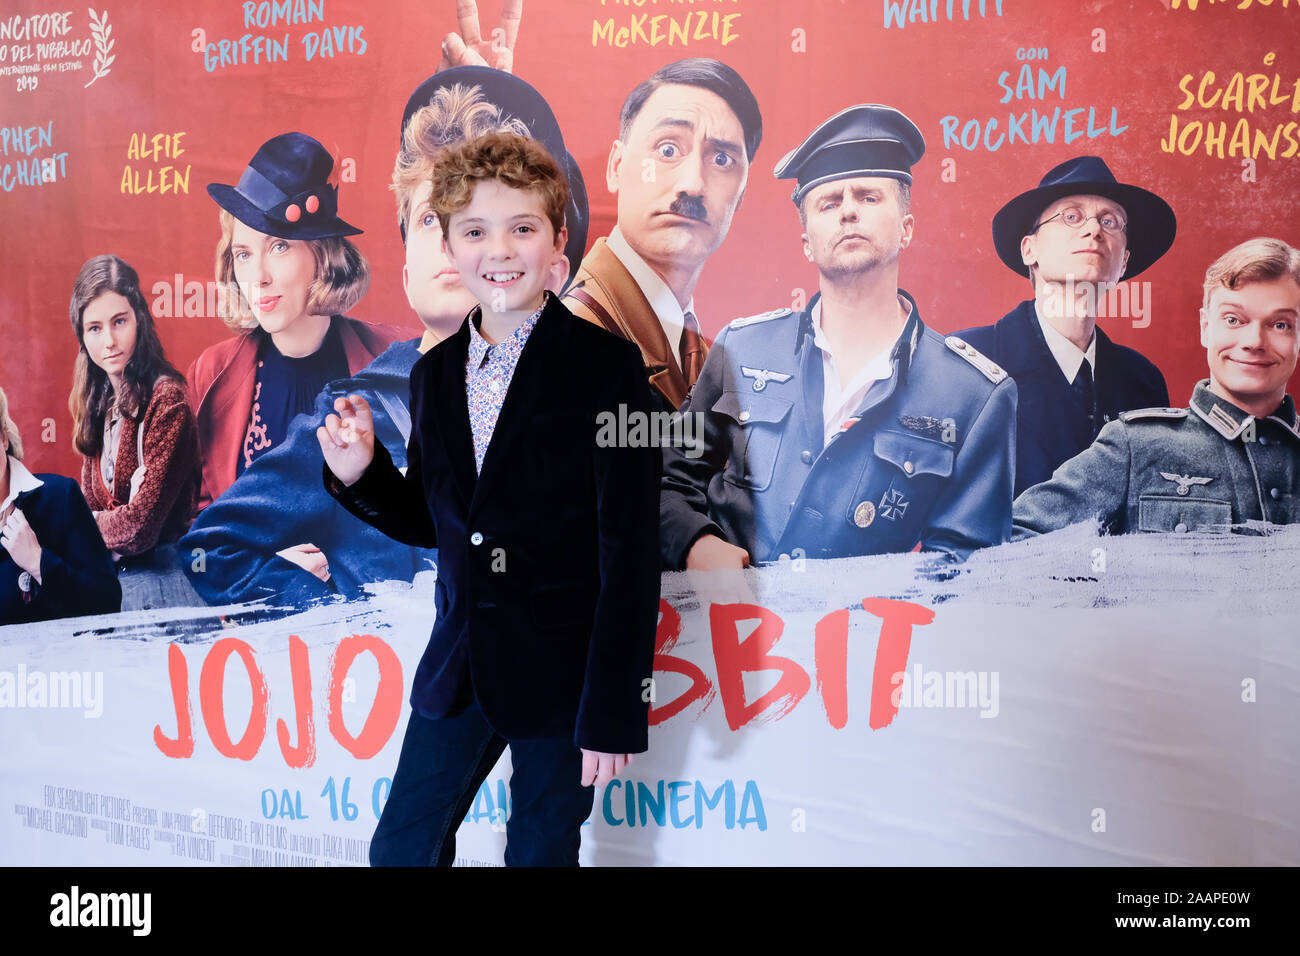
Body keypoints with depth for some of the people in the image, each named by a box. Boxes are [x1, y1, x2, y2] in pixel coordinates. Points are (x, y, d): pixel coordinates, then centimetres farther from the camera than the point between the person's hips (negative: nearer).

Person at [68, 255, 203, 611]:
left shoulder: (166, 399, -14)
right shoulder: (98, 401, 11)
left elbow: (139, 526, -16)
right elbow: (90, 505, 11)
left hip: (159, 579, -6)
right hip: (106, 577, 7)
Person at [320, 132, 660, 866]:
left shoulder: (608, 366, -12)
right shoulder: (434, 374, 6)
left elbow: (631, 552, -14)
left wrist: (614, 712, -15)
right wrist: (360, 474, -5)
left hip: (563, 674, -5)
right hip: (458, 667, 5)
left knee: (541, 851, 12)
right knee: (399, 847, 15)